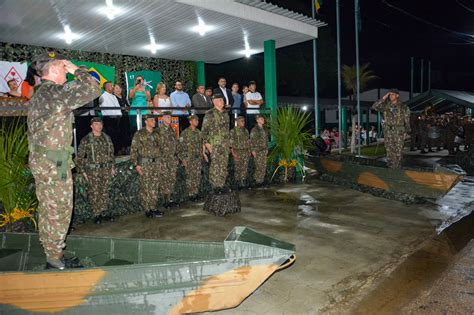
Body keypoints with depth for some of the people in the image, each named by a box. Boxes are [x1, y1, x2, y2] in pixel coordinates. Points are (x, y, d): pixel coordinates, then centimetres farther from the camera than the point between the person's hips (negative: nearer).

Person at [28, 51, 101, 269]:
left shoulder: (41, 93, 15)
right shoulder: (55, 93, -16)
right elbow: (93, 90, -15)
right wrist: (77, 70, -6)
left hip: (42, 159, 10)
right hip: (54, 162, -10)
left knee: (48, 211, 15)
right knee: (59, 212, -1)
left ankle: (52, 255, 26)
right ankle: (55, 260, 9)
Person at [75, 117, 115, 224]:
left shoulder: (107, 138, 9)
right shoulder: (86, 140, -4)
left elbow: (111, 154, 17)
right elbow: (80, 157, -3)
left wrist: (112, 167, 13)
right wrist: (82, 171, -7)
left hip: (106, 170, 4)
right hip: (92, 171, -4)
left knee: (105, 193, 9)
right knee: (94, 194, -1)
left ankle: (104, 213, 21)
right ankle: (97, 215, 10)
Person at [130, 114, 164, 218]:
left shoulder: (156, 134, 12)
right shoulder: (139, 134, -5)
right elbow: (133, 150, -7)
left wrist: (160, 162, 14)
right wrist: (136, 164, -13)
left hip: (156, 163, 5)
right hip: (144, 164, -5)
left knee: (155, 188, 8)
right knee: (145, 188, -1)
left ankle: (153, 208, 18)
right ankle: (147, 210, 8)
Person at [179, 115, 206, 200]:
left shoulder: (199, 132, 11)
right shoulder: (185, 132, -8)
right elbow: (181, 146, -9)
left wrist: (203, 154, 11)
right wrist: (183, 159, -13)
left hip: (198, 158, 6)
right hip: (189, 159, -5)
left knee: (198, 177, 7)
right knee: (190, 177, -1)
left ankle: (196, 193, 18)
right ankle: (191, 194, 8)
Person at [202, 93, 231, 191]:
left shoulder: (225, 114, 15)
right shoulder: (210, 114, -7)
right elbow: (204, 129, -9)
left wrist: (229, 141, 19)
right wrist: (206, 143, -14)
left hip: (225, 144, 7)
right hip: (215, 144, -7)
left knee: (224, 165, 8)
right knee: (215, 165, -5)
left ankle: (221, 184, 18)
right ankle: (215, 185, 3)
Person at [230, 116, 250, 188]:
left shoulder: (246, 130, 14)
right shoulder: (233, 131, -4)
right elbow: (231, 143, -8)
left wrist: (249, 151, 12)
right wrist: (233, 152, -14)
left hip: (245, 152, 5)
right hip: (237, 152, -5)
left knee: (245, 168, 3)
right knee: (237, 168, 0)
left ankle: (242, 182, 11)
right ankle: (237, 182, 10)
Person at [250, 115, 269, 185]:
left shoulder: (264, 129, 14)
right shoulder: (254, 129, -6)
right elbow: (252, 140, -8)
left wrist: (267, 149, 14)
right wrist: (253, 150, -13)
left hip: (264, 150, 6)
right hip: (257, 150, -6)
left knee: (264, 166, 5)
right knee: (258, 165, -7)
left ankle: (262, 179, 13)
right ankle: (258, 180, 2)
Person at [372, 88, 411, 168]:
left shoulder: (403, 107, -1)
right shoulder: (386, 106, 5)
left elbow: (407, 120, 2)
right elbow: (375, 106, -7)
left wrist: (406, 131, -2)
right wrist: (383, 98, -10)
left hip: (399, 131, -3)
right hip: (388, 131, 3)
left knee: (398, 150, -1)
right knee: (389, 150, 5)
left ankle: (396, 167, 6)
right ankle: (390, 166, 13)